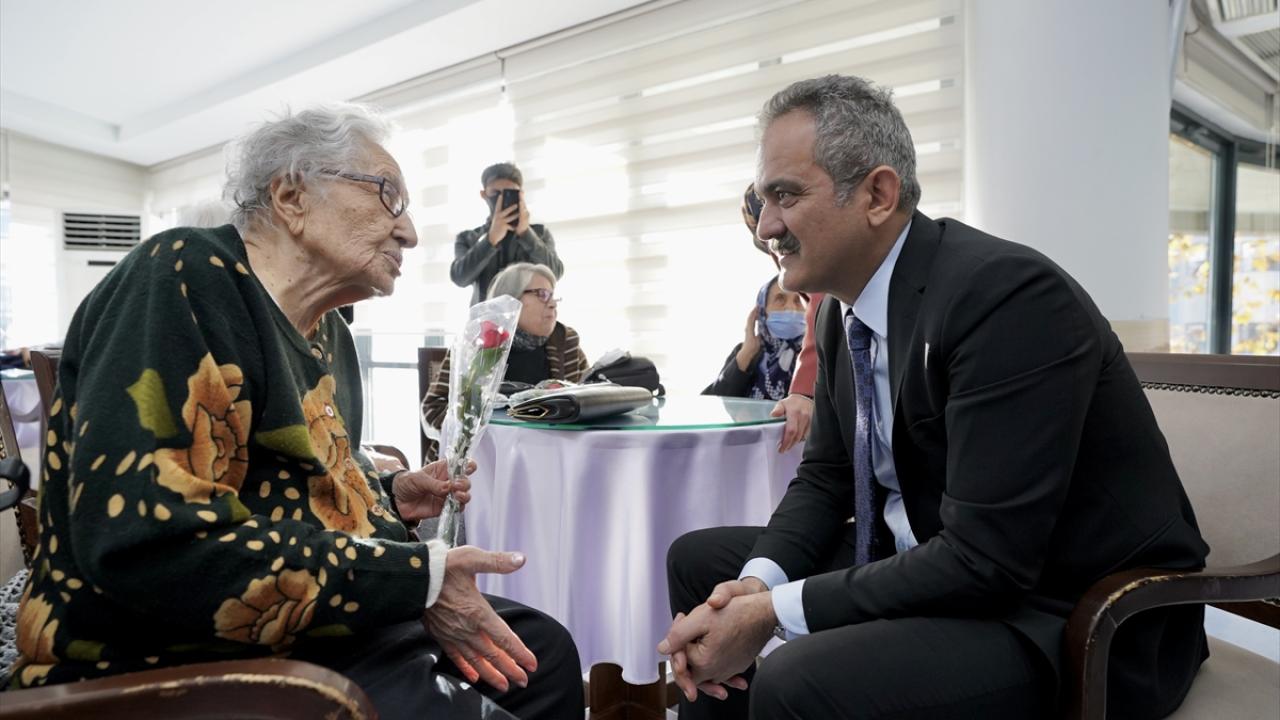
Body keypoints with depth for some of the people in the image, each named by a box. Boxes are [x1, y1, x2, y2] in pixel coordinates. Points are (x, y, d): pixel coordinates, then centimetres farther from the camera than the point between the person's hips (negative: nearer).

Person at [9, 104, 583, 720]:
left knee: (543, 652, 12)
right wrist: (417, 577, -26)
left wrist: (387, 496, 4)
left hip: (323, 621, 9)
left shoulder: (327, 333, 9)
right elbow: (144, 543, -30)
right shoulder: (186, 278, -18)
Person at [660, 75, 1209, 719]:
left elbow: (985, 561, -28)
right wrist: (757, 583, -11)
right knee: (698, 560, 8)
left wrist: (773, 612, -22)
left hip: (1072, 617, -8)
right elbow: (825, 476, 8)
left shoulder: (1007, 294, -25)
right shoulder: (843, 307, 1)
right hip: (933, 568, 8)